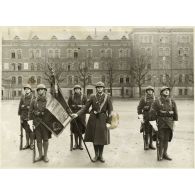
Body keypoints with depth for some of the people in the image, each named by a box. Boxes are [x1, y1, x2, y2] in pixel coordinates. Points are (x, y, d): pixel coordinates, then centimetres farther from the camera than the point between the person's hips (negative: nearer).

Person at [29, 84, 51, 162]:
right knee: (38, 140, 9)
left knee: (45, 139, 8)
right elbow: (30, 112, 9)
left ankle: (45, 155, 22)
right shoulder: (34, 101, 2)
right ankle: (40, 155, 24)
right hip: (37, 123, 2)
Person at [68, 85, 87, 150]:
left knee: (81, 129, 0)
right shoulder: (71, 97, 7)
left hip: (81, 115, -1)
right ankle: (76, 144, 17)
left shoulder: (83, 97, 3)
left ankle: (80, 144, 14)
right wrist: (74, 106, -7)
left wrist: (81, 106, -12)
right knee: (75, 129, 5)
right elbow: (69, 105, 7)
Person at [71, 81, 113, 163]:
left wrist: (109, 121, -11)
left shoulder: (107, 97, -2)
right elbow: (85, 107, -1)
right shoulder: (92, 97, 1)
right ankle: (96, 155, 26)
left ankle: (101, 155, 25)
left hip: (102, 119, -1)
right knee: (94, 137, 8)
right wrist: (77, 114, -13)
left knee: (102, 137, 5)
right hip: (93, 119, 1)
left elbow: (110, 110, -3)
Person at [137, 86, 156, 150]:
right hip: (145, 117, -3)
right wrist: (141, 117, -12)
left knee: (152, 131, 7)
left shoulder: (155, 99, 7)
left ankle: (151, 144, 20)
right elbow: (139, 108, -5)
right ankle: (146, 144, 13)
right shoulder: (143, 99, -2)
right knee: (146, 131, -1)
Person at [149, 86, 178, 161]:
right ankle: (160, 154, 9)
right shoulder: (157, 101, -9)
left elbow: (175, 112, 10)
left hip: (169, 122, 3)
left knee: (166, 139, 8)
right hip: (160, 122, -3)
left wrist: (175, 121, 10)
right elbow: (152, 112, -12)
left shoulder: (172, 101, 2)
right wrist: (153, 123, -16)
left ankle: (165, 154, 19)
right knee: (161, 138, -4)